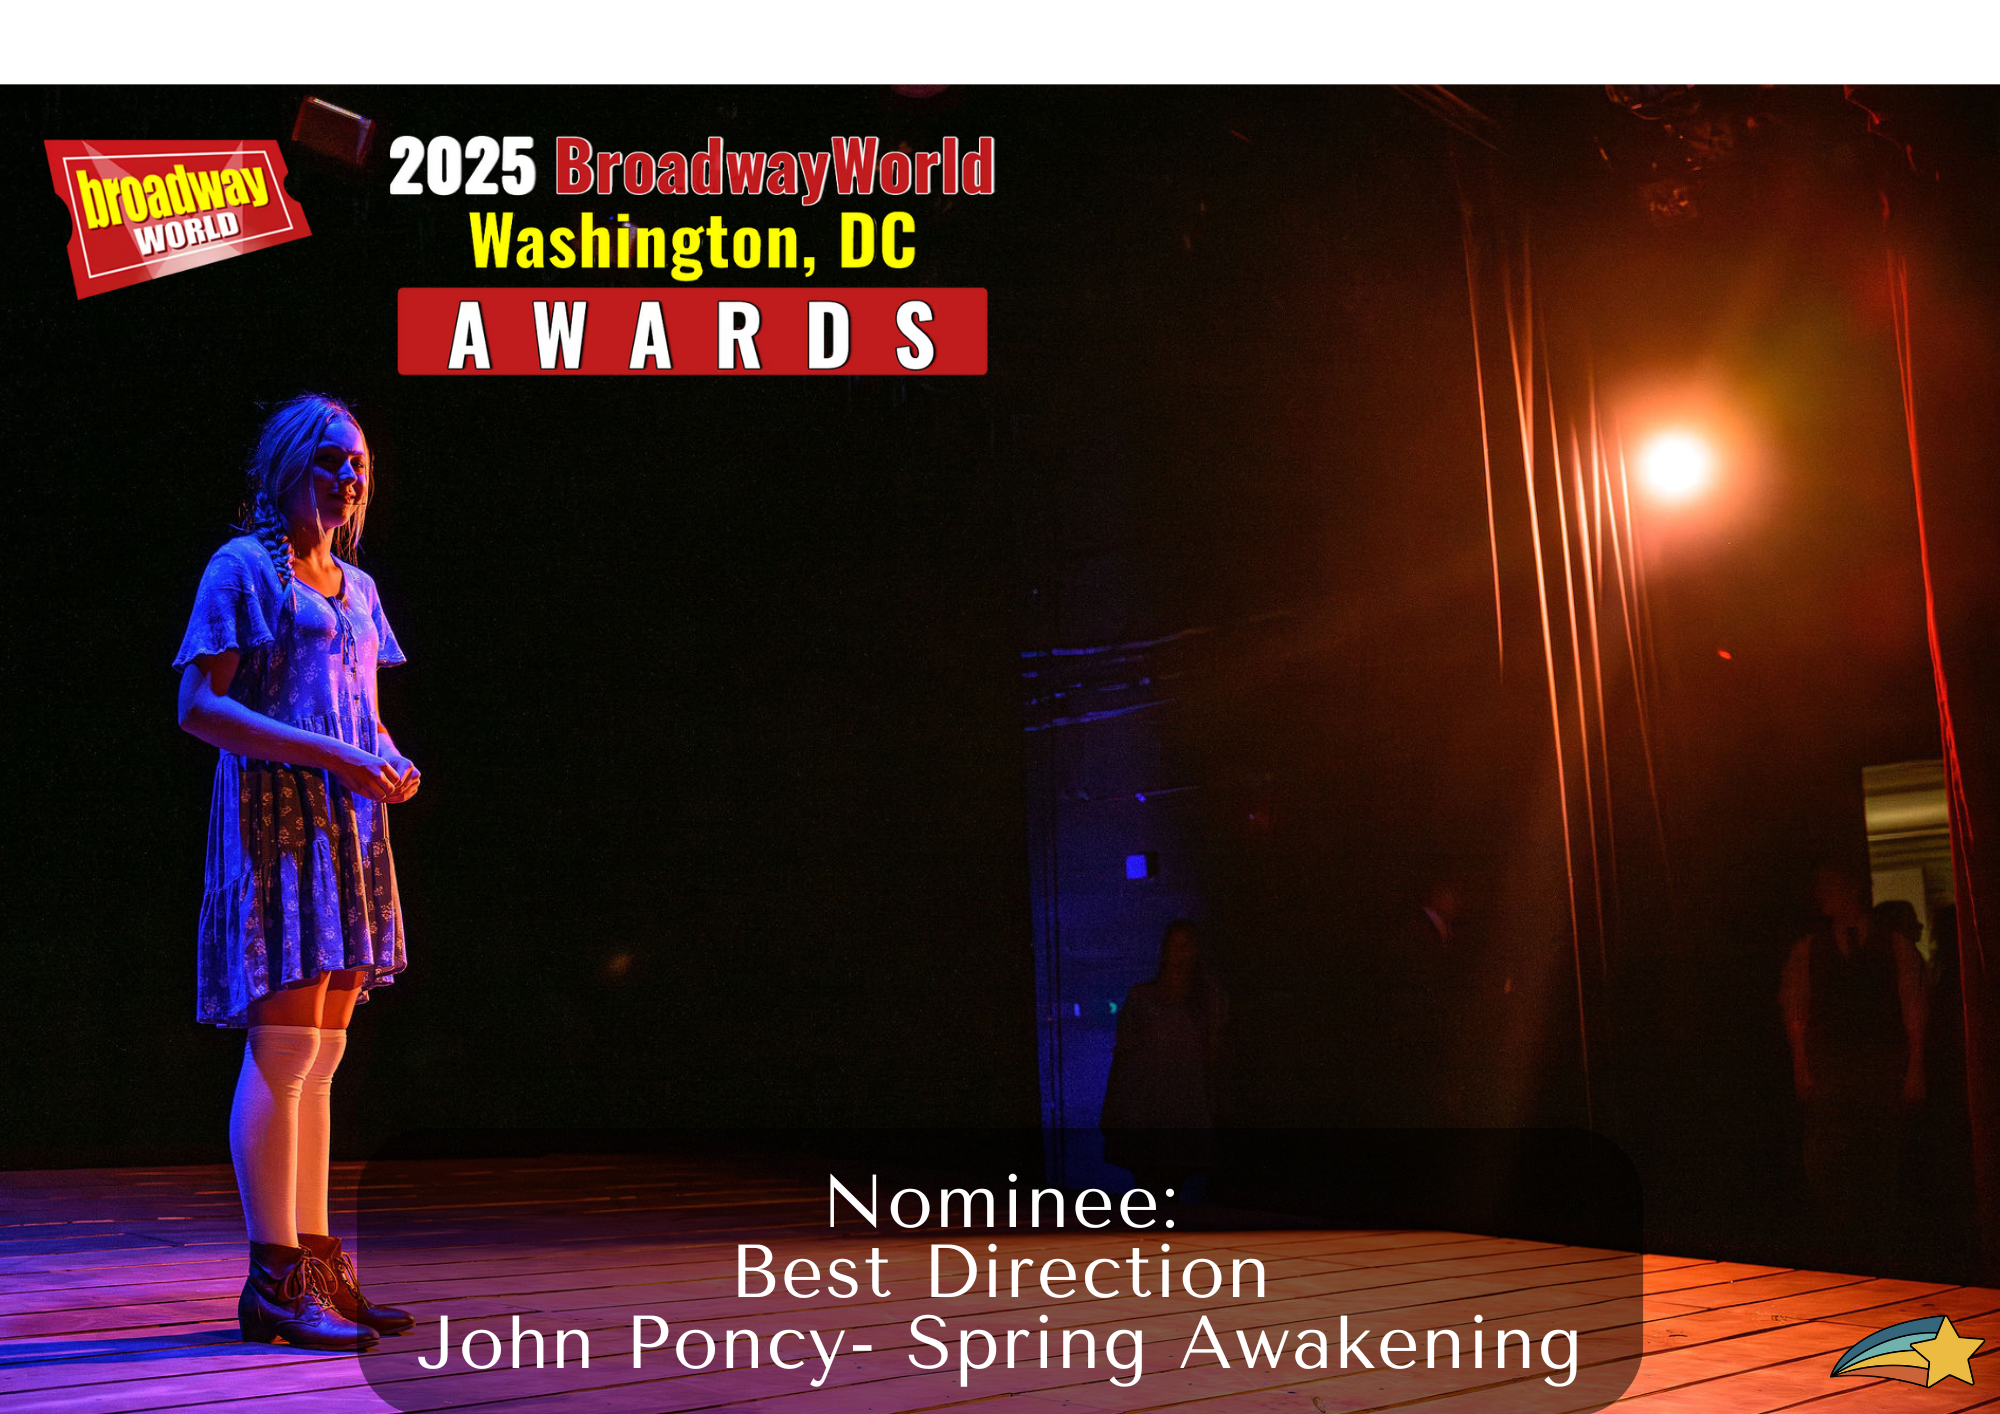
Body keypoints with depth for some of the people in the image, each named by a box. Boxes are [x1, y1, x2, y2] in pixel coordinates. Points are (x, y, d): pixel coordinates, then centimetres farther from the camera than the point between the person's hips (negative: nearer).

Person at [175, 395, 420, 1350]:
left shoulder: (356, 587, 21)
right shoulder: (242, 569, -2)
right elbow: (200, 707, -10)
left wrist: (392, 761, 2)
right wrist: (330, 756, -18)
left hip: (348, 828, 8)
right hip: (275, 815, -8)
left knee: (320, 1054, 8)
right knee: (284, 1047, -10)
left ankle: (317, 1263, 12)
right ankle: (274, 1280, -7)